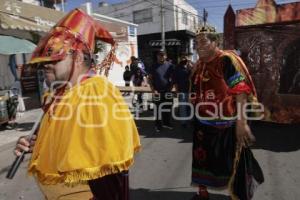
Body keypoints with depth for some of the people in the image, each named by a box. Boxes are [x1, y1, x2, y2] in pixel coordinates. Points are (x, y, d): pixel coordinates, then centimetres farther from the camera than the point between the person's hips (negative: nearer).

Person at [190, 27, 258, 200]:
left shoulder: (227, 60, -14)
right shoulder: (199, 65, 8)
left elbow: (241, 92, -22)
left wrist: (242, 123, -28)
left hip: (226, 124, -6)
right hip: (202, 123, 7)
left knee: (230, 163, 9)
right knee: (201, 158, 16)